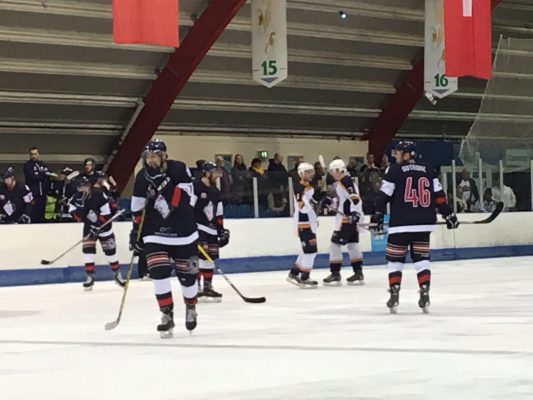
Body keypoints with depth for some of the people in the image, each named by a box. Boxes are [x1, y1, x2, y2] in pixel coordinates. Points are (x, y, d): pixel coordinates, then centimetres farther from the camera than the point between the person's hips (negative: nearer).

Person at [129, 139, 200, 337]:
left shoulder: (179, 169, -12)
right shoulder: (142, 178, -2)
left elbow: (187, 198, -19)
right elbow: (138, 209, 8)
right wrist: (136, 232, 8)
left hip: (183, 232, -2)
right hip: (155, 233, 2)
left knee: (187, 275, 9)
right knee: (159, 272, -14)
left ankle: (191, 307, 36)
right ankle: (167, 316, -6)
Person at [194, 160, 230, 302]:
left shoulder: (216, 193, 16)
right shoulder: (195, 187, -11)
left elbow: (219, 215, 21)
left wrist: (222, 231, 17)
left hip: (211, 229, 9)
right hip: (196, 228, -8)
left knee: (210, 258, 9)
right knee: (199, 256, -15)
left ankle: (207, 287, 18)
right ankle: (196, 289, -14)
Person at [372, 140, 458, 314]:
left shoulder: (395, 170, -2)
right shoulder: (428, 170, 8)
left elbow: (385, 196, -4)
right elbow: (439, 195, 6)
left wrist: (378, 216, 2)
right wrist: (449, 215, 12)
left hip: (400, 224, -3)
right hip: (424, 224, 3)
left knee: (395, 259, 7)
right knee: (421, 259, 11)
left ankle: (394, 295, 3)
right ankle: (425, 295, 1)